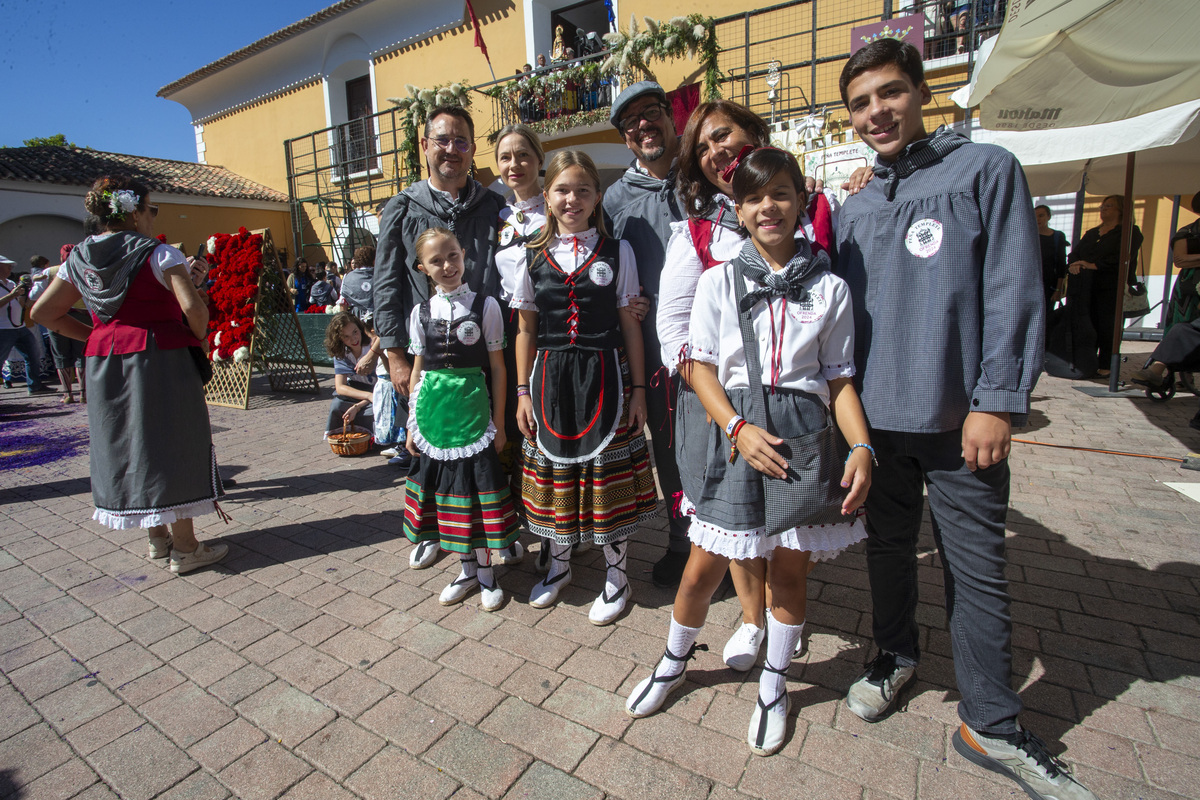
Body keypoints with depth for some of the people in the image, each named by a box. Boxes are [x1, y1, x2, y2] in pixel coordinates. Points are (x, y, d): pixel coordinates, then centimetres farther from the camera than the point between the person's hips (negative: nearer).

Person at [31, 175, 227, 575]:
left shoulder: (80, 258, 11)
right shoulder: (158, 254, -8)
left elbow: (43, 312, 14)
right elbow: (192, 307, -20)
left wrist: (94, 336, 15)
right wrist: (198, 338, -3)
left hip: (103, 364, 6)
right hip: (160, 360, -6)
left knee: (125, 447, 14)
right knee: (170, 446, 0)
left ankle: (158, 537, 26)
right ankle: (184, 548, 6)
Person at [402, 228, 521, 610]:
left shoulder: (485, 305, -2)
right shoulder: (421, 312, 7)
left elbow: (498, 367, -2)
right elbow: (418, 369, 10)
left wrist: (499, 422, -3)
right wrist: (413, 424, 8)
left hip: (472, 408, -3)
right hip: (434, 410, 3)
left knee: (477, 485, 2)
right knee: (445, 488, 10)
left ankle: (486, 571, 22)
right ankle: (467, 569, 29)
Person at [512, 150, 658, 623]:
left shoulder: (617, 252, 2)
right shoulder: (532, 257, 6)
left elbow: (629, 323, 2)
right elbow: (526, 330, 8)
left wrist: (638, 388, -1)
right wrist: (523, 391, 4)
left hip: (604, 376, -1)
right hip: (551, 377, 2)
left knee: (610, 476, 4)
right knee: (554, 472, 10)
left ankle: (617, 576, 24)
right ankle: (559, 564, 34)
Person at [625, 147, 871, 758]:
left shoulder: (830, 288, 6)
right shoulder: (719, 280, 3)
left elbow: (840, 379, 6)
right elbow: (701, 367, -2)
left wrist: (862, 445, -8)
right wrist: (740, 428, -15)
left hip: (804, 433, 1)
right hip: (733, 431, -1)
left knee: (789, 567, 12)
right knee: (703, 567, 6)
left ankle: (773, 685, 37)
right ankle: (673, 662, 35)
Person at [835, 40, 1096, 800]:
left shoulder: (986, 170, -1)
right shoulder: (855, 209, 12)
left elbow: (1014, 293, -8)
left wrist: (997, 401, -15)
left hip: (960, 418, -4)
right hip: (877, 416, 4)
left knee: (978, 569, 6)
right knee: (890, 546, 17)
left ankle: (991, 724, 23)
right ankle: (896, 654, 39)